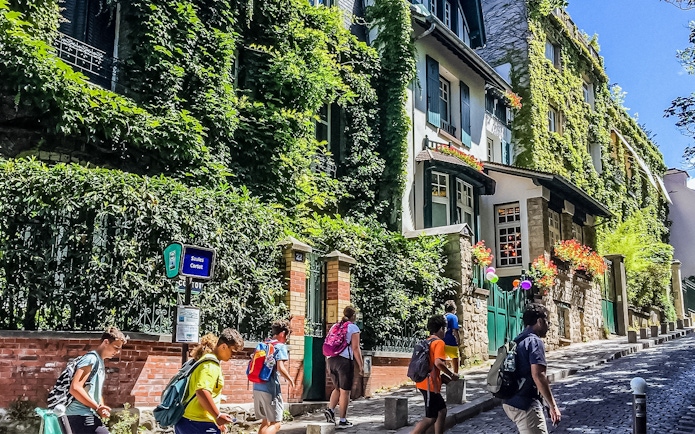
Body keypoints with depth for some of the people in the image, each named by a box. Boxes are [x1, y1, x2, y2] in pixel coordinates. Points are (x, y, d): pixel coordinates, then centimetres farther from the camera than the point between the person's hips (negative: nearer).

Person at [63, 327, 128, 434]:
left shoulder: (100, 362, 20)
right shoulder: (91, 358, -10)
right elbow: (75, 388, -21)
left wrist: (102, 409, 8)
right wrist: (97, 407, -16)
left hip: (86, 417, 10)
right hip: (81, 417, -10)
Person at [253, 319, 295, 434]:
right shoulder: (280, 346, -8)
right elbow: (280, 368, -18)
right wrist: (290, 380, -3)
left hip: (257, 387, 8)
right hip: (270, 388, -8)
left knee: (266, 421, 20)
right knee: (276, 423, -1)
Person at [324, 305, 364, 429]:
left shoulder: (335, 327, 16)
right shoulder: (353, 328, -3)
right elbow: (355, 348, -10)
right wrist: (361, 365, -5)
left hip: (332, 360, 6)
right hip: (345, 361, -6)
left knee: (338, 388, 20)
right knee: (345, 391, 2)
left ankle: (330, 409, 1)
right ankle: (343, 421, 6)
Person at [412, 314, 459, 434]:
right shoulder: (439, 342, -12)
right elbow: (438, 363, -24)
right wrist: (452, 374, -11)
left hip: (425, 382, 9)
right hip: (430, 384, -9)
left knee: (442, 411, 17)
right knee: (431, 417, -5)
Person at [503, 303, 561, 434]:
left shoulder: (518, 341, 14)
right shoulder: (534, 341, -14)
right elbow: (537, 375, -24)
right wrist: (553, 406, -21)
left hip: (511, 402, 9)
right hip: (525, 405, -9)